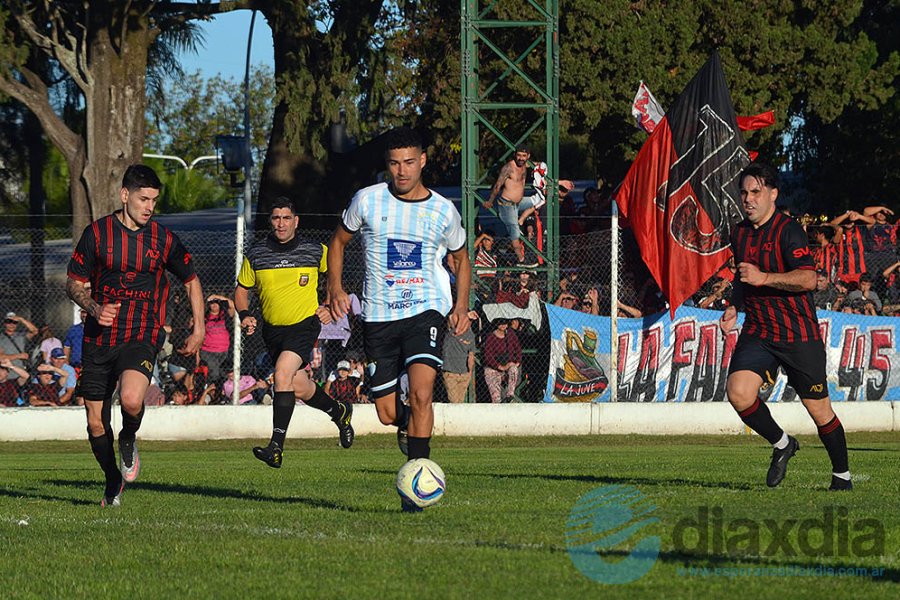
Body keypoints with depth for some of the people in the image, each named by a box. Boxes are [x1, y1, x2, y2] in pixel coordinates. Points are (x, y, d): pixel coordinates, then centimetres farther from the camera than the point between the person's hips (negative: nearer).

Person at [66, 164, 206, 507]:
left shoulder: (164, 240, 1)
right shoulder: (97, 233, -1)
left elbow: (191, 281, 17)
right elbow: (74, 284, 5)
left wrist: (199, 328, 10)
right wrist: (95, 308, -15)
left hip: (142, 338, -1)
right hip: (99, 339, 1)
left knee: (131, 399, -30)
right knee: (96, 423, 3)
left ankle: (128, 440, 5)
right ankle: (113, 484, 29)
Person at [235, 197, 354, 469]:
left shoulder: (316, 251, -5)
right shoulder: (256, 255, 0)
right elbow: (242, 289, 11)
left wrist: (331, 306, 2)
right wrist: (244, 315, -7)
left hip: (304, 323, -4)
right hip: (273, 329, 4)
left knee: (283, 373, -25)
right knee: (299, 387, 10)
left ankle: (276, 447, -28)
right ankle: (339, 411, 42)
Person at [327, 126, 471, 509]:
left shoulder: (444, 211, 2)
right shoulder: (367, 200, 0)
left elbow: (461, 258, 20)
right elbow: (339, 241, 16)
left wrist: (461, 307, 7)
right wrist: (335, 287, 1)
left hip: (425, 310, -1)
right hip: (379, 316, 1)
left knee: (421, 393, -23)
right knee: (388, 415, 1)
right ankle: (408, 424, 39)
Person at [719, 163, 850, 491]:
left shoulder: (789, 230, -12)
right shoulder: (739, 233, 11)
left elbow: (808, 279, -24)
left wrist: (763, 278, -32)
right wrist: (734, 307, 13)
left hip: (799, 335, -5)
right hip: (757, 332, 5)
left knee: (818, 409, 2)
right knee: (738, 392, -18)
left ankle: (842, 475, 23)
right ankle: (781, 444, 6)